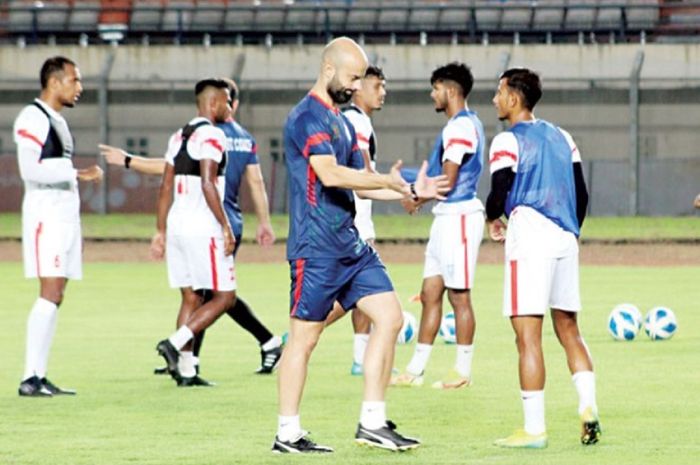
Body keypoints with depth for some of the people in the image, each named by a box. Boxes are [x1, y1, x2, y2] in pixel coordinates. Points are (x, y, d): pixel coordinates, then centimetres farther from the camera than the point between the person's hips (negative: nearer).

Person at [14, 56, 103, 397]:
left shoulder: (57, 121, 19)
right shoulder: (33, 118, -10)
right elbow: (30, 170, -19)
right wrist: (77, 173, -19)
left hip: (65, 214, 10)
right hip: (45, 213, -10)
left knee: (55, 296, 7)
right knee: (50, 294, -15)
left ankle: (39, 376, 8)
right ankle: (30, 378, -16)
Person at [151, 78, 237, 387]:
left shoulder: (179, 137, 16)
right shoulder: (211, 135, -9)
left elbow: (166, 186, 16)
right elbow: (208, 183, -18)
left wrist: (161, 231, 18)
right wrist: (225, 226, -17)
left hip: (177, 225, 9)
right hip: (203, 228, -9)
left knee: (191, 297, 12)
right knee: (224, 296, -1)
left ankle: (185, 370, 9)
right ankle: (175, 344, -14)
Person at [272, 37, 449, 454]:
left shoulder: (342, 121, 18)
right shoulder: (308, 117, -12)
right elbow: (331, 174, -25)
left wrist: (410, 190, 12)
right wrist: (387, 181, -19)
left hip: (351, 247, 9)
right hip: (316, 249, -9)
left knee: (389, 317, 3)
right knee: (304, 337, -3)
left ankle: (373, 422, 7)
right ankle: (288, 434, 5)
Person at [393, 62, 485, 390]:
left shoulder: (460, 127, -16)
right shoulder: (465, 123, 16)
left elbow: (447, 181, -18)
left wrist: (417, 199, -5)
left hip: (459, 216, -10)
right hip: (447, 216, 10)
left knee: (459, 296, -3)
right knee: (430, 294, 10)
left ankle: (462, 371, 3)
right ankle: (416, 369, 12)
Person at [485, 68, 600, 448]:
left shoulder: (508, 141, -6)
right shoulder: (561, 137, 15)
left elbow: (499, 194, -12)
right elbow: (581, 193, 15)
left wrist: (493, 219, 10)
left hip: (530, 239, -7)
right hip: (566, 238, 7)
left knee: (528, 335, -5)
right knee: (569, 329, 16)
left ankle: (534, 428, -7)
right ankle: (588, 406, 0)